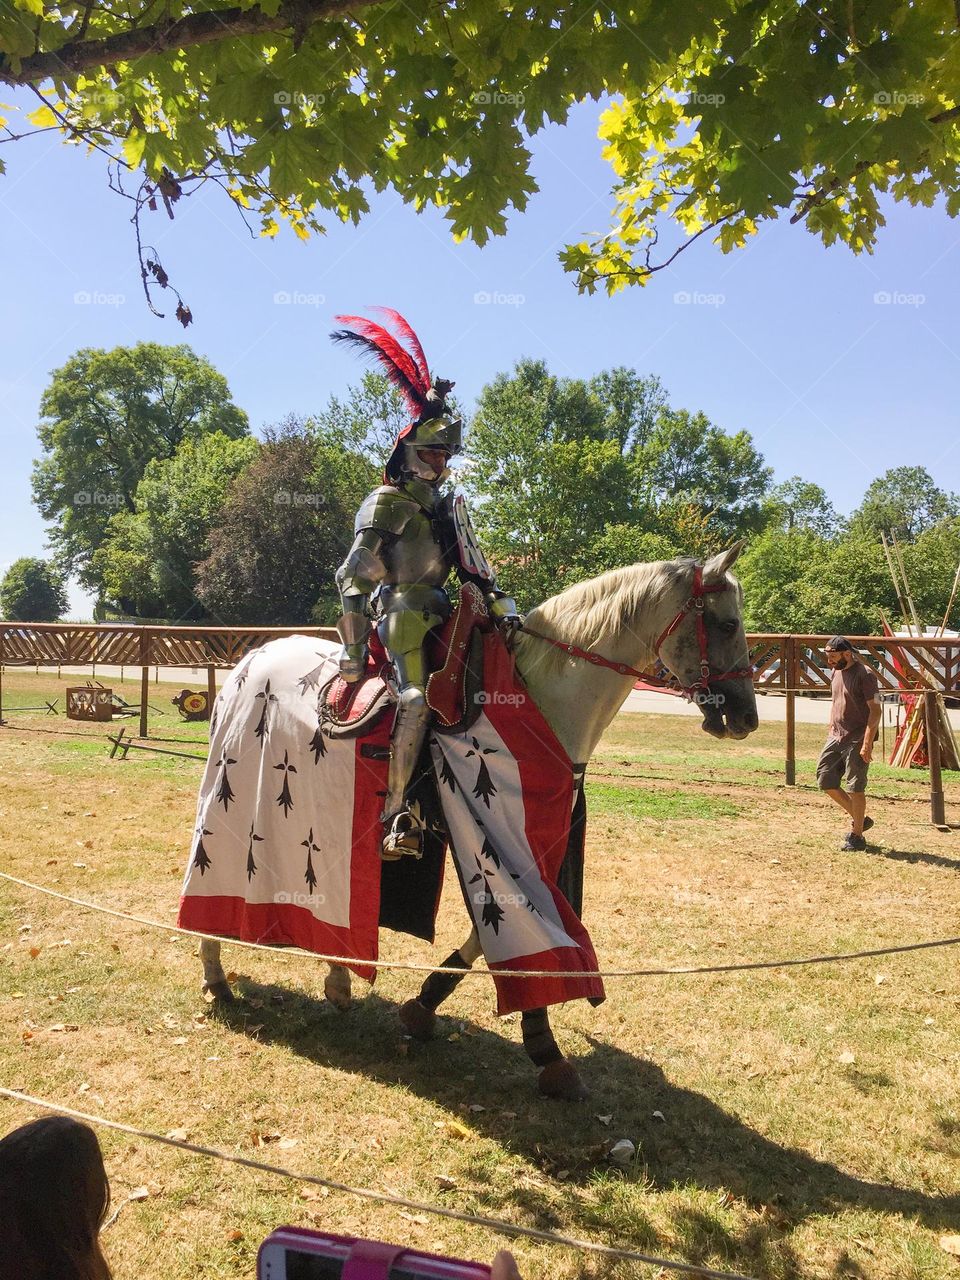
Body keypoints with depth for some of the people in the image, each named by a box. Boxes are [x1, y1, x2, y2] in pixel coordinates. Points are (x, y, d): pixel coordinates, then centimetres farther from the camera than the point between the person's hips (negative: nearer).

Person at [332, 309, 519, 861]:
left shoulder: (448, 507, 18)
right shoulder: (387, 504, -4)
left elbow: (474, 565, 17)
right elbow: (354, 573, -10)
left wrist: (502, 605, 2)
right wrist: (355, 646, -15)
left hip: (439, 613, 8)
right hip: (401, 611, -8)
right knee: (418, 698, -25)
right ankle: (398, 814, -23)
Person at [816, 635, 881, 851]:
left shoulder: (864, 675, -15)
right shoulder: (835, 673, 10)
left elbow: (875, 710, -17)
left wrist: (867, 743, -22)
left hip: (856, 740, -8)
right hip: (835, 737, 8)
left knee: (855, 788, -1)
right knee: (825, 780, 7)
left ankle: (856, 836, 12)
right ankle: (859, 819, 23)